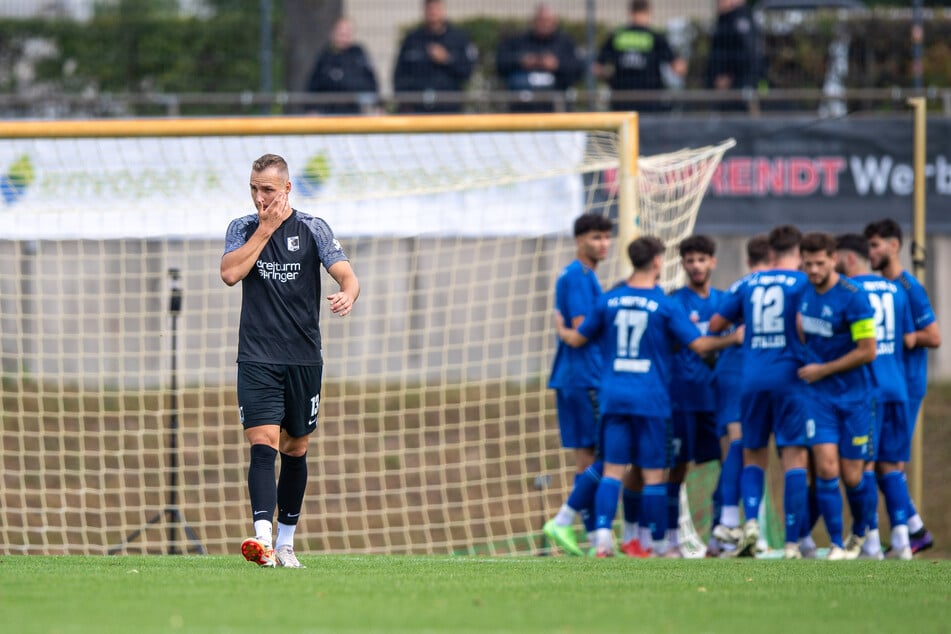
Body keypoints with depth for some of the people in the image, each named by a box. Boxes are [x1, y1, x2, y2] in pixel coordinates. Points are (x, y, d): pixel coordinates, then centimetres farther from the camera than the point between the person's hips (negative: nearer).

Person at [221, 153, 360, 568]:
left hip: (304, 359, 1)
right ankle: (262, 538, -29)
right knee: (263, 446, -16)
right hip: (257, 359, -1)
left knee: (295, 451, 11)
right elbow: (230, 273, -12)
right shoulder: (242, 228, 5)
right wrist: (265, 228, -11)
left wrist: (347, 295, -31)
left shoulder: (312, 229, 2)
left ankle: (286, 542, 24)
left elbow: (347, 275, -8)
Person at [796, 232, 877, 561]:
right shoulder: (806, 292, 3)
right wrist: (806, 360, 11)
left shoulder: (853, 297, -16)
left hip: (855, 395, -4)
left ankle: (861, 536, 28)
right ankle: (836, 546, -6)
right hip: (820, 396, 4)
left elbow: (867, 351, -17)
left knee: (852, 475, 2)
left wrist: (822, 370, -11)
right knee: (826, 469, -10)